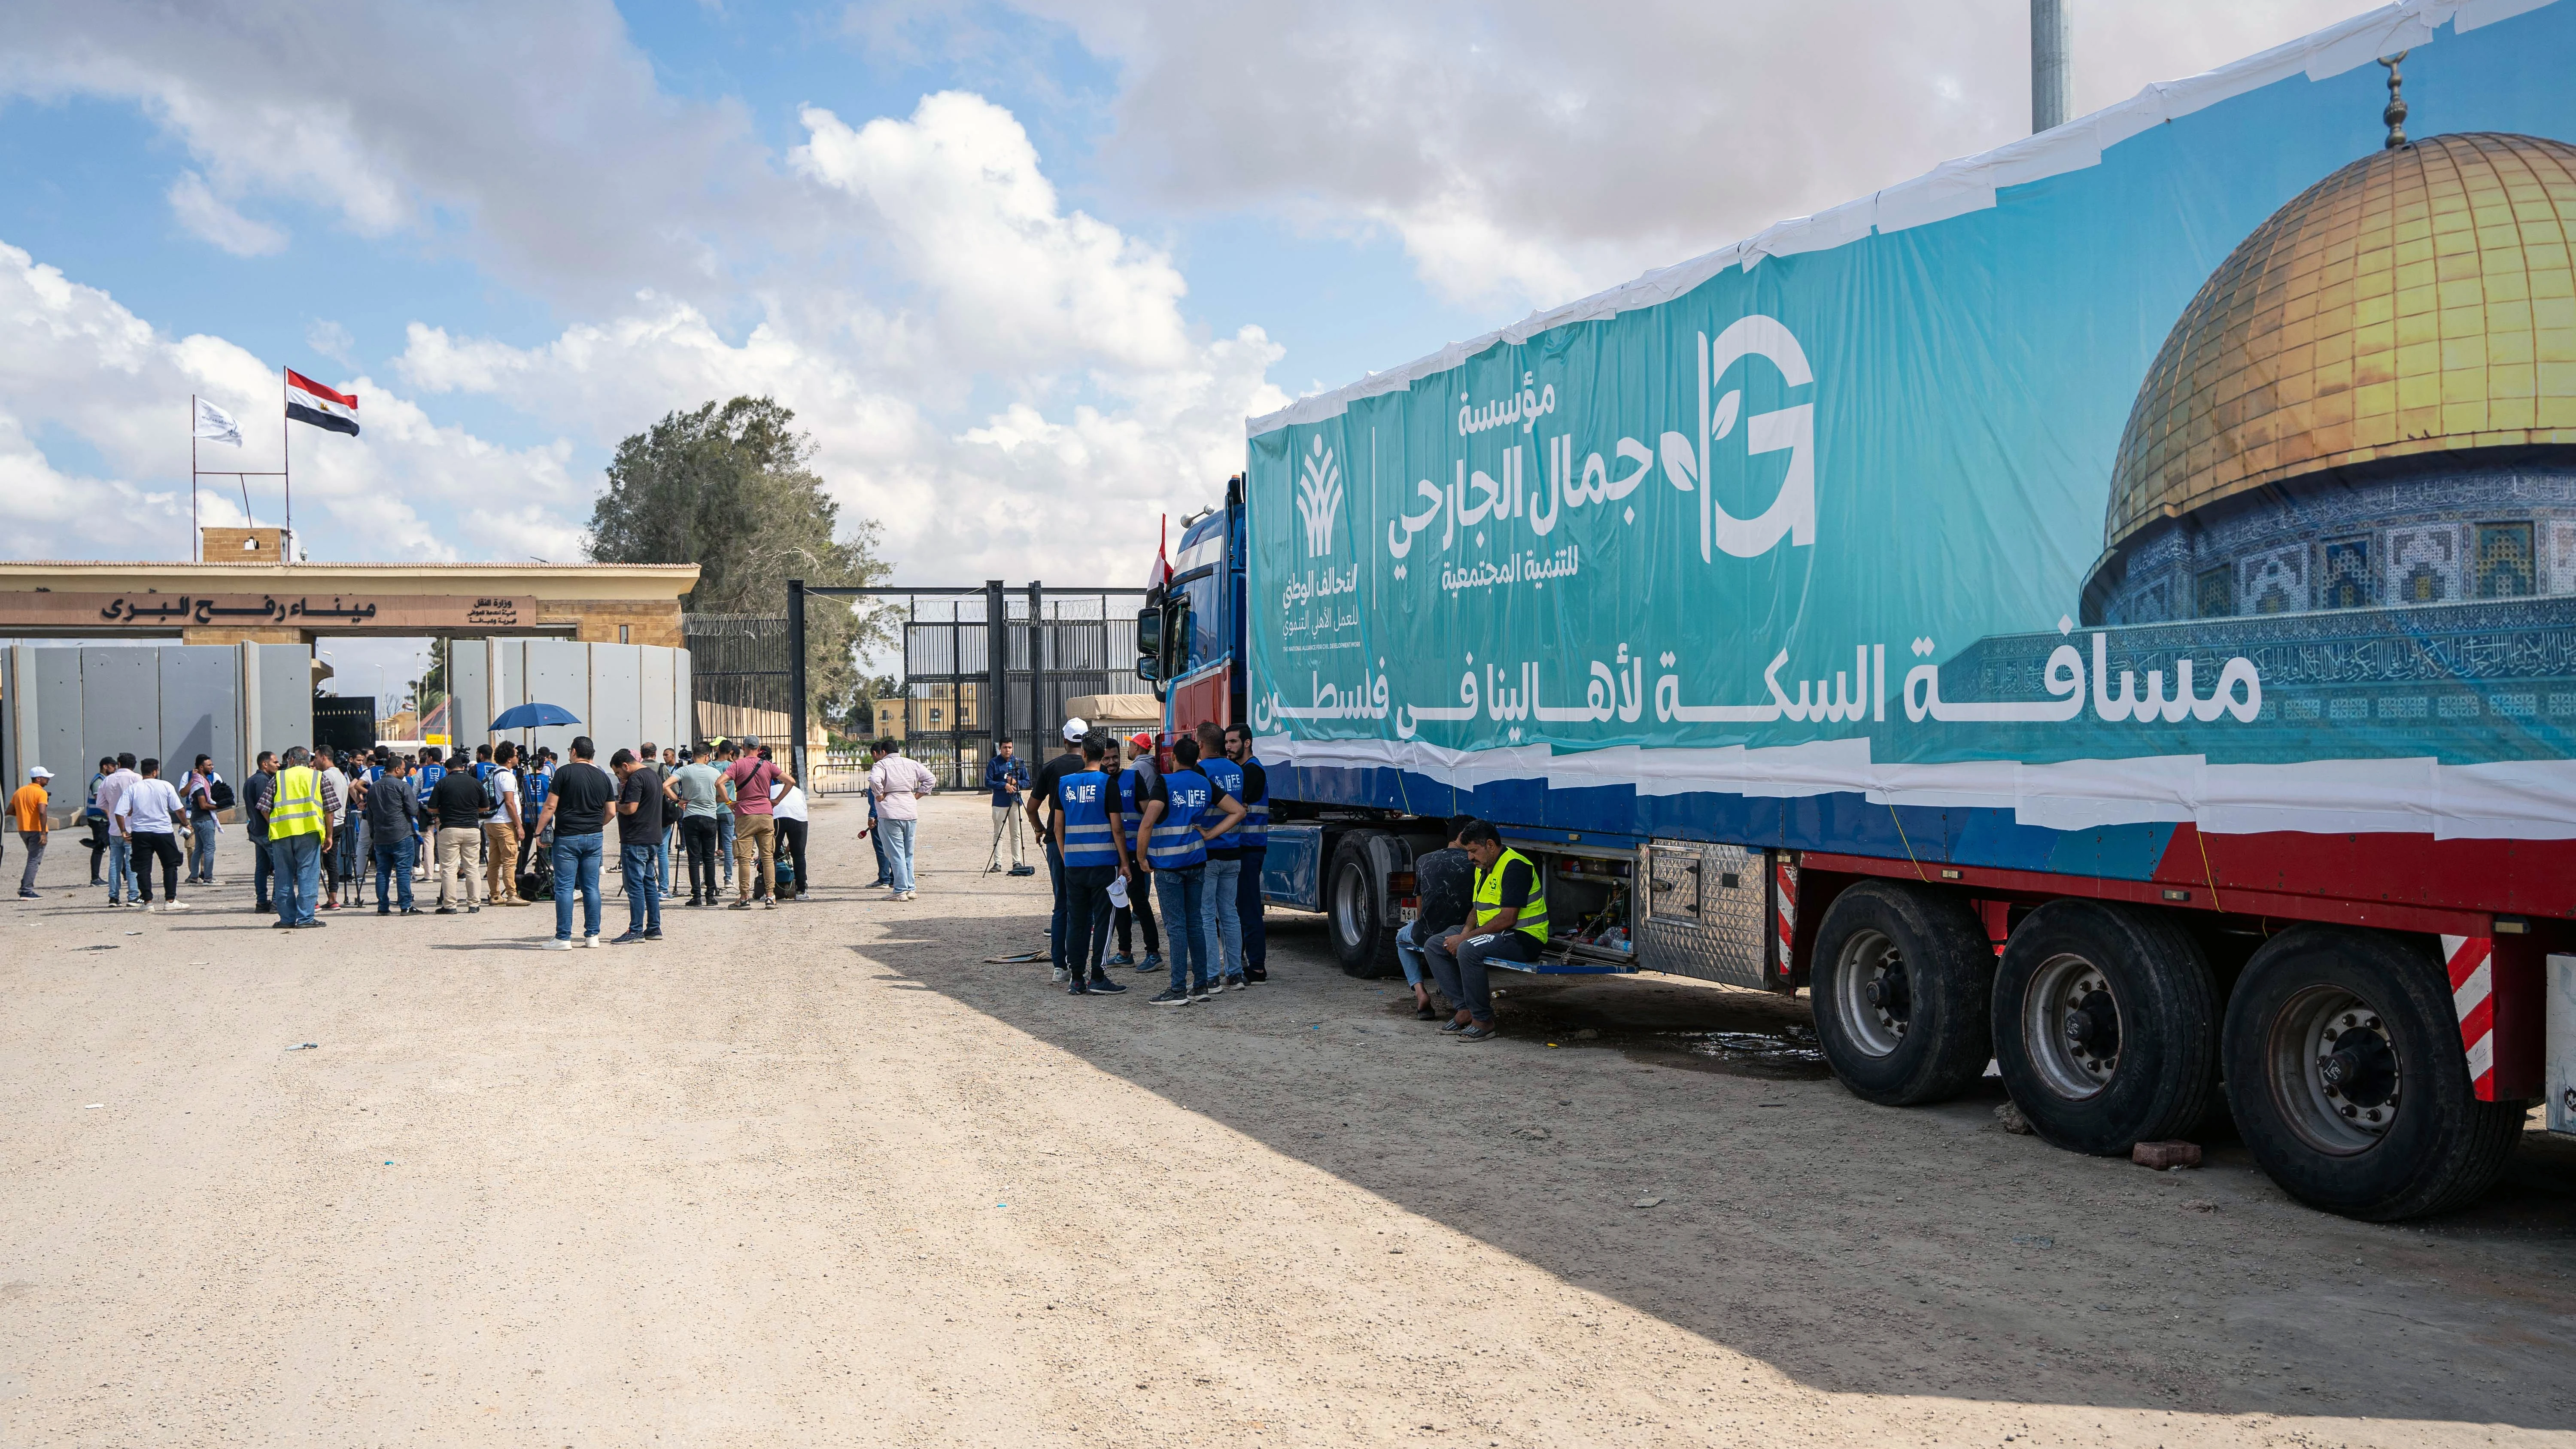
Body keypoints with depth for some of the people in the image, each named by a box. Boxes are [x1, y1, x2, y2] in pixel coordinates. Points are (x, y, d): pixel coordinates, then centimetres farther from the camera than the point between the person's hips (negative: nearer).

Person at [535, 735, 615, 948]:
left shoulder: (565, 772, -6)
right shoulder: (603, 777, 8)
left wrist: (539, 831, 0)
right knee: (592, 887, 8)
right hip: (594, 838, 4)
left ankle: (564, 938, -2)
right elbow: (610, 812, 12)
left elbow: (550, 807, -9)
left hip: (567, 837, -4)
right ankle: (592, 935, 9)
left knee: (564, 887, -2)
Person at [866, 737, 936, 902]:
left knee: (896, 853, -3)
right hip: (911, 812, 5)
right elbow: (931, 779, 11)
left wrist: (879, 796, -10)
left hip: (890, 814, -5)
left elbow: (874, 780, -24)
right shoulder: (912, 764, 12)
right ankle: (910, 889, 17)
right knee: (908, 854, 15)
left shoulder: (881, 765, -4)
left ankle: (901, 891, -5)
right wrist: (918, 795, 11)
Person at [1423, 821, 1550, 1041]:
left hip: (1523, 939, -11)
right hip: (1492, 933, 11)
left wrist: (1465, 939, -21)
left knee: (1468, 950, -35)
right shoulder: (1484, 867, 13)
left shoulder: (1514, 867, -19)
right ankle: (1465, 1009, -2)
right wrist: (1466, 931, -4)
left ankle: (1483, 1020, -22)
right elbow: (1478, 907, 19)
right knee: (1434, 946, 3)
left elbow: (1507, 919, -25)